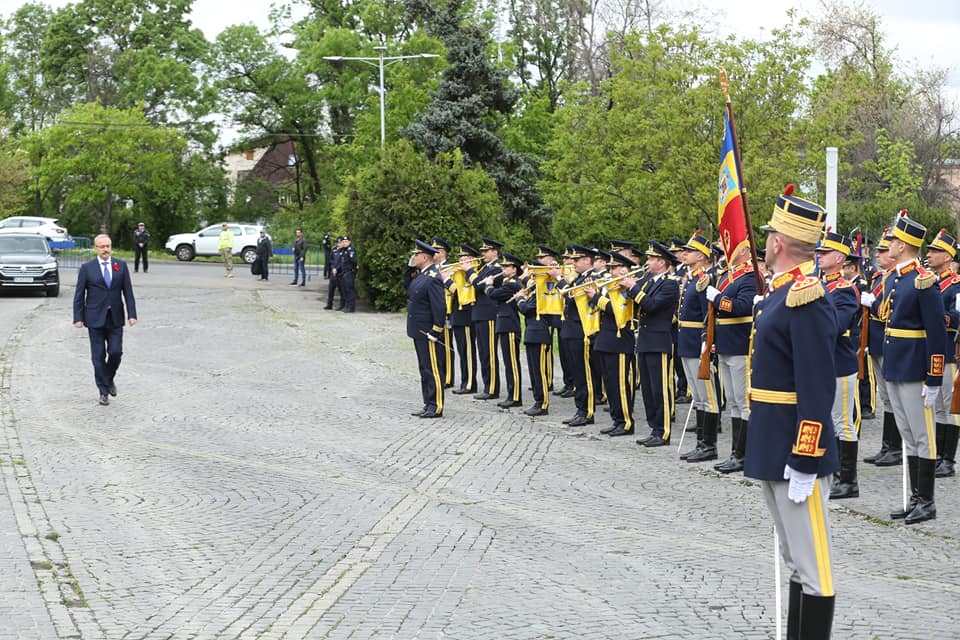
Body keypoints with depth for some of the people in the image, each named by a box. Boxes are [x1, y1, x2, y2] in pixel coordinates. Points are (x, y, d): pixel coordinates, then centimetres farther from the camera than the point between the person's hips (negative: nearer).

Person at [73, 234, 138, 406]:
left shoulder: (121, 266, 5)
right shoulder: (87, 268, 0)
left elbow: (128, 292, 4)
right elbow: (79, 295, 0)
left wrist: (132, 314, -4)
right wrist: (78, 318, -7)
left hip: (115, 319, 1)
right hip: (95, 319, -1)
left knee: (116, 352, -4)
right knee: (98, 356, 1)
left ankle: (109, 379, 24)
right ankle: (103, 391, 10)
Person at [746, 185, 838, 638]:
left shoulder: (805, 300, -20)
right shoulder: (780, 293, 10)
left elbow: (817, 391, -23)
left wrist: (804, 464, -23)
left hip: (795, 453, -10)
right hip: (771, 450, 10)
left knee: (812, 564, -3)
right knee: (794, 559, 18)